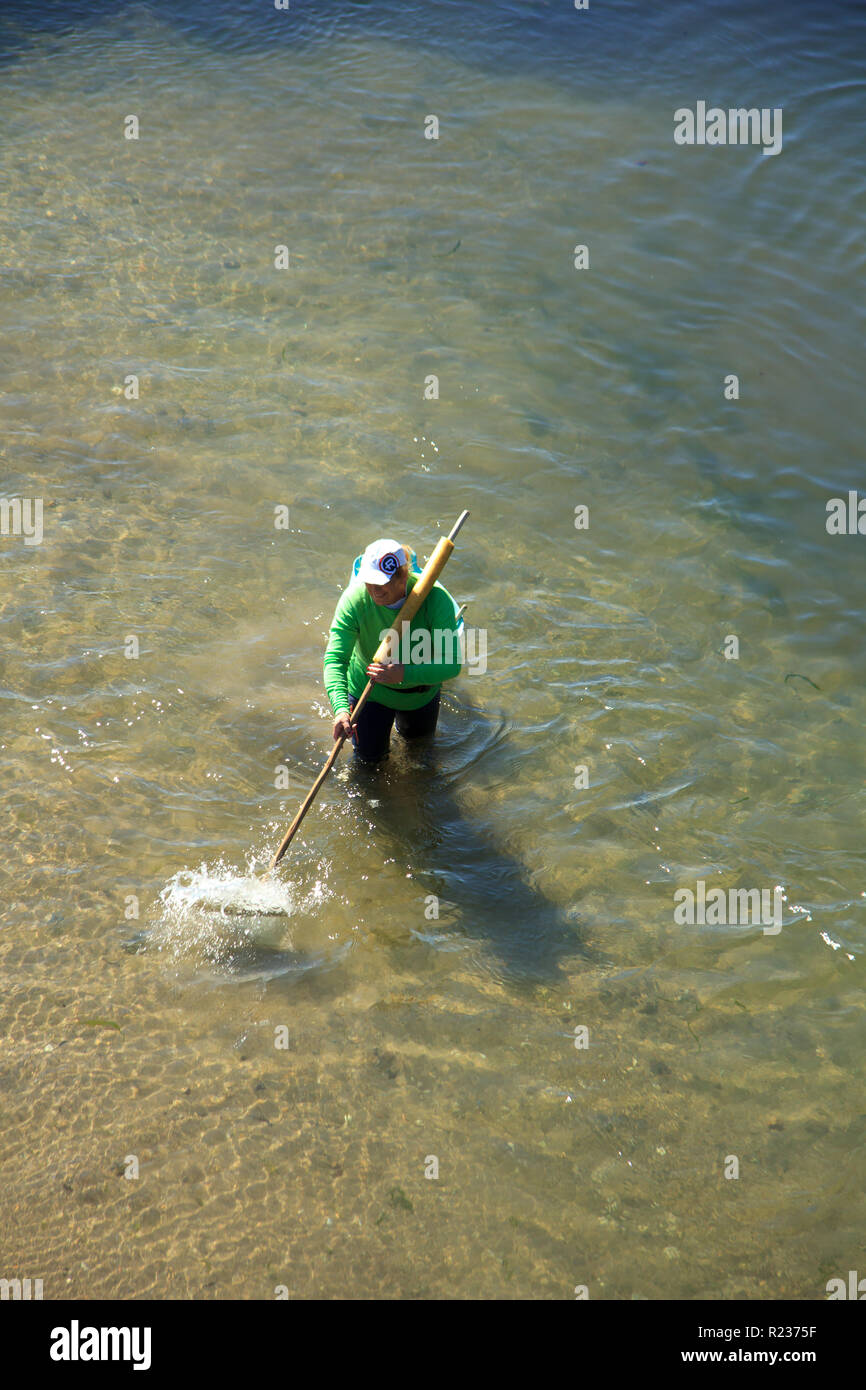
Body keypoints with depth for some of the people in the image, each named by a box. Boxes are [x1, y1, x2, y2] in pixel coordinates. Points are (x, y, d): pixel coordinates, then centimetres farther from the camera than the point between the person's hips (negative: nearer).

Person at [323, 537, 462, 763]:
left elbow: (451, 664, -36)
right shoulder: (355, 599, -33)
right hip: (367, 686, -1)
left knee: (416, 736, 27)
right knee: (370, 756, 14)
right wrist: (341, 709, -52)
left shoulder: (435, 598, -35)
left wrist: (405, 673, -51)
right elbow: (335, 659, -36)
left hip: (421, 690, 1)